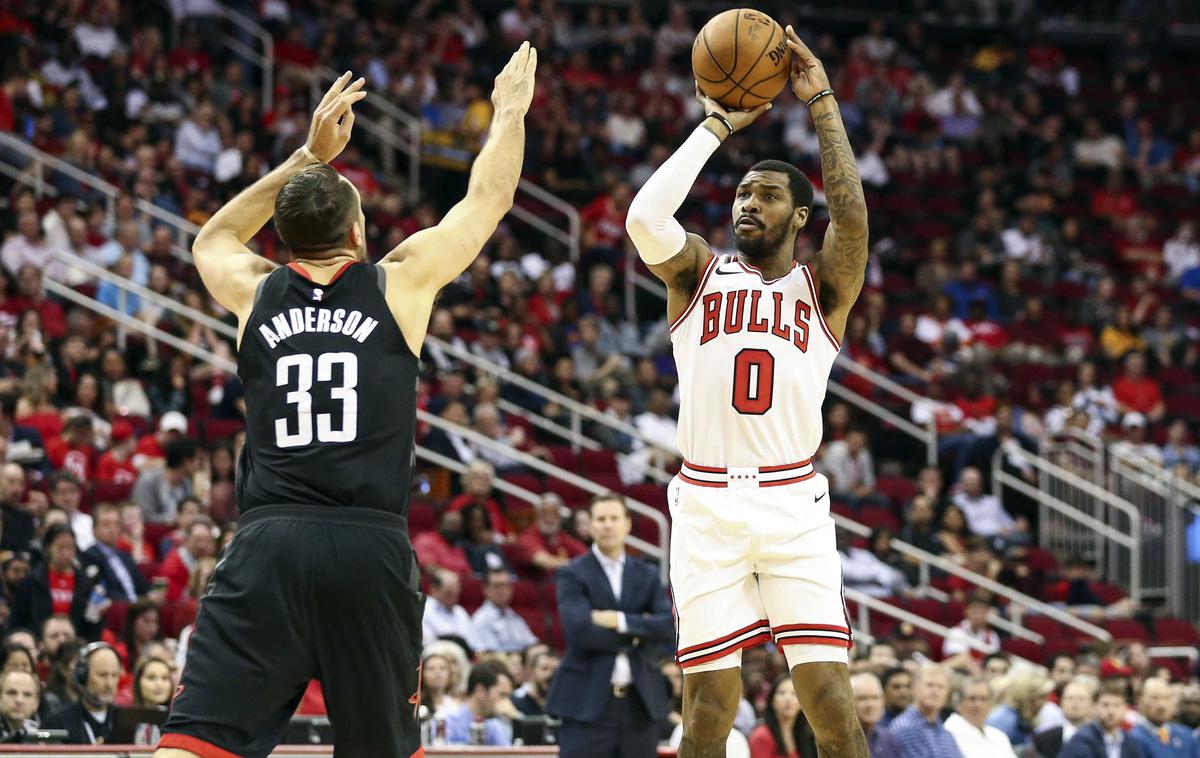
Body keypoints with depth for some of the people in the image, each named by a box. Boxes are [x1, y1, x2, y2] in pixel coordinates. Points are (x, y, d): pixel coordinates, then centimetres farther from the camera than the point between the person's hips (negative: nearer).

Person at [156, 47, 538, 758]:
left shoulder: (257, 294, 13)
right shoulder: (400, 281, 9)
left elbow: (213, 239, 39)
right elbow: (489, 198, 25)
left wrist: (309, 158, 41)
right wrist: (510, 112, 42)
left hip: (269, 543, 0)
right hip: (372, 546, 0)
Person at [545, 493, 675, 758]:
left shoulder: (647, 575, 11)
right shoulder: (573, 575, -2)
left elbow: (669, 625, -3)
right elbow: (579, 630, -16)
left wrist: (621, 621, -15)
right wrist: (638, 634, -9)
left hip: (639, 703, 4)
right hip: (588, 703, -4)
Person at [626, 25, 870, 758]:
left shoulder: (822, 287, 9)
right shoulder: (699, 272, 11)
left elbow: (852, 215, -11)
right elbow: (645, 217, -10)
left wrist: (822, 103, -7)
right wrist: (717, 127, -3)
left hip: (793, 504, -1)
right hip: (706, 502, 1)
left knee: (827, 690, -10)